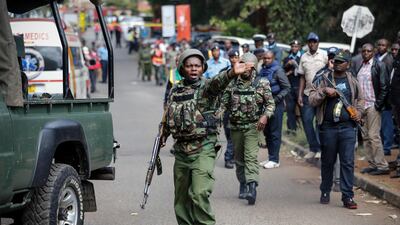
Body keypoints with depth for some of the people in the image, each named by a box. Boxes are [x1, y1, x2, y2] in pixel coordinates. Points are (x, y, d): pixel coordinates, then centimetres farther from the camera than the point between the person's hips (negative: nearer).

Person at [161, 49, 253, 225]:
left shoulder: (206, 86, -6)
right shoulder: (175, 90, 10)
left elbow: (217, 83, -30)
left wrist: (231, 73, -50)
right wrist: (163, 135, 24)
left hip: (203, 149, -5)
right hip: (181, 149, 6)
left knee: (199, 194, -16)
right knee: (181, 197, 12)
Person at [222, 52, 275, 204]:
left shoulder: (262, 83, 0)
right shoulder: (232, 83, 5)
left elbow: (271, 103, 4)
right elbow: (224, 102, 11)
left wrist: (265, 116, -13)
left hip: (252, 126, -3)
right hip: (235, 126, 4)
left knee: (251, 156, -17)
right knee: (239, 158, 12)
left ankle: (252, 188, -26)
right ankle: (243, 185, 27)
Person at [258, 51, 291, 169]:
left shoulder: (277, 71, -10)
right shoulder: (263, 70, 10)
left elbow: (286, 88, -11)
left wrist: (276, 99, -16)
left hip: (276, 105, -7)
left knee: (275, 133, -3)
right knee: (267, 132, 11)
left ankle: (274, 160, 1)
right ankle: (270, 157, 19)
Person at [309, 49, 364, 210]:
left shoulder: (352, 81, 9)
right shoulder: (324, 79, 2)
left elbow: (360, 99, 24)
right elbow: (312, 100, -2)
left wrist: (358, 112, 6)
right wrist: (324, 92, -17)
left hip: (348, 126, 1)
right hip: (328, 127, -1)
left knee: (348, 163, -4)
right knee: (327, 162, 9)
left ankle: (348, 197, -1)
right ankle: (325, 192, 24)